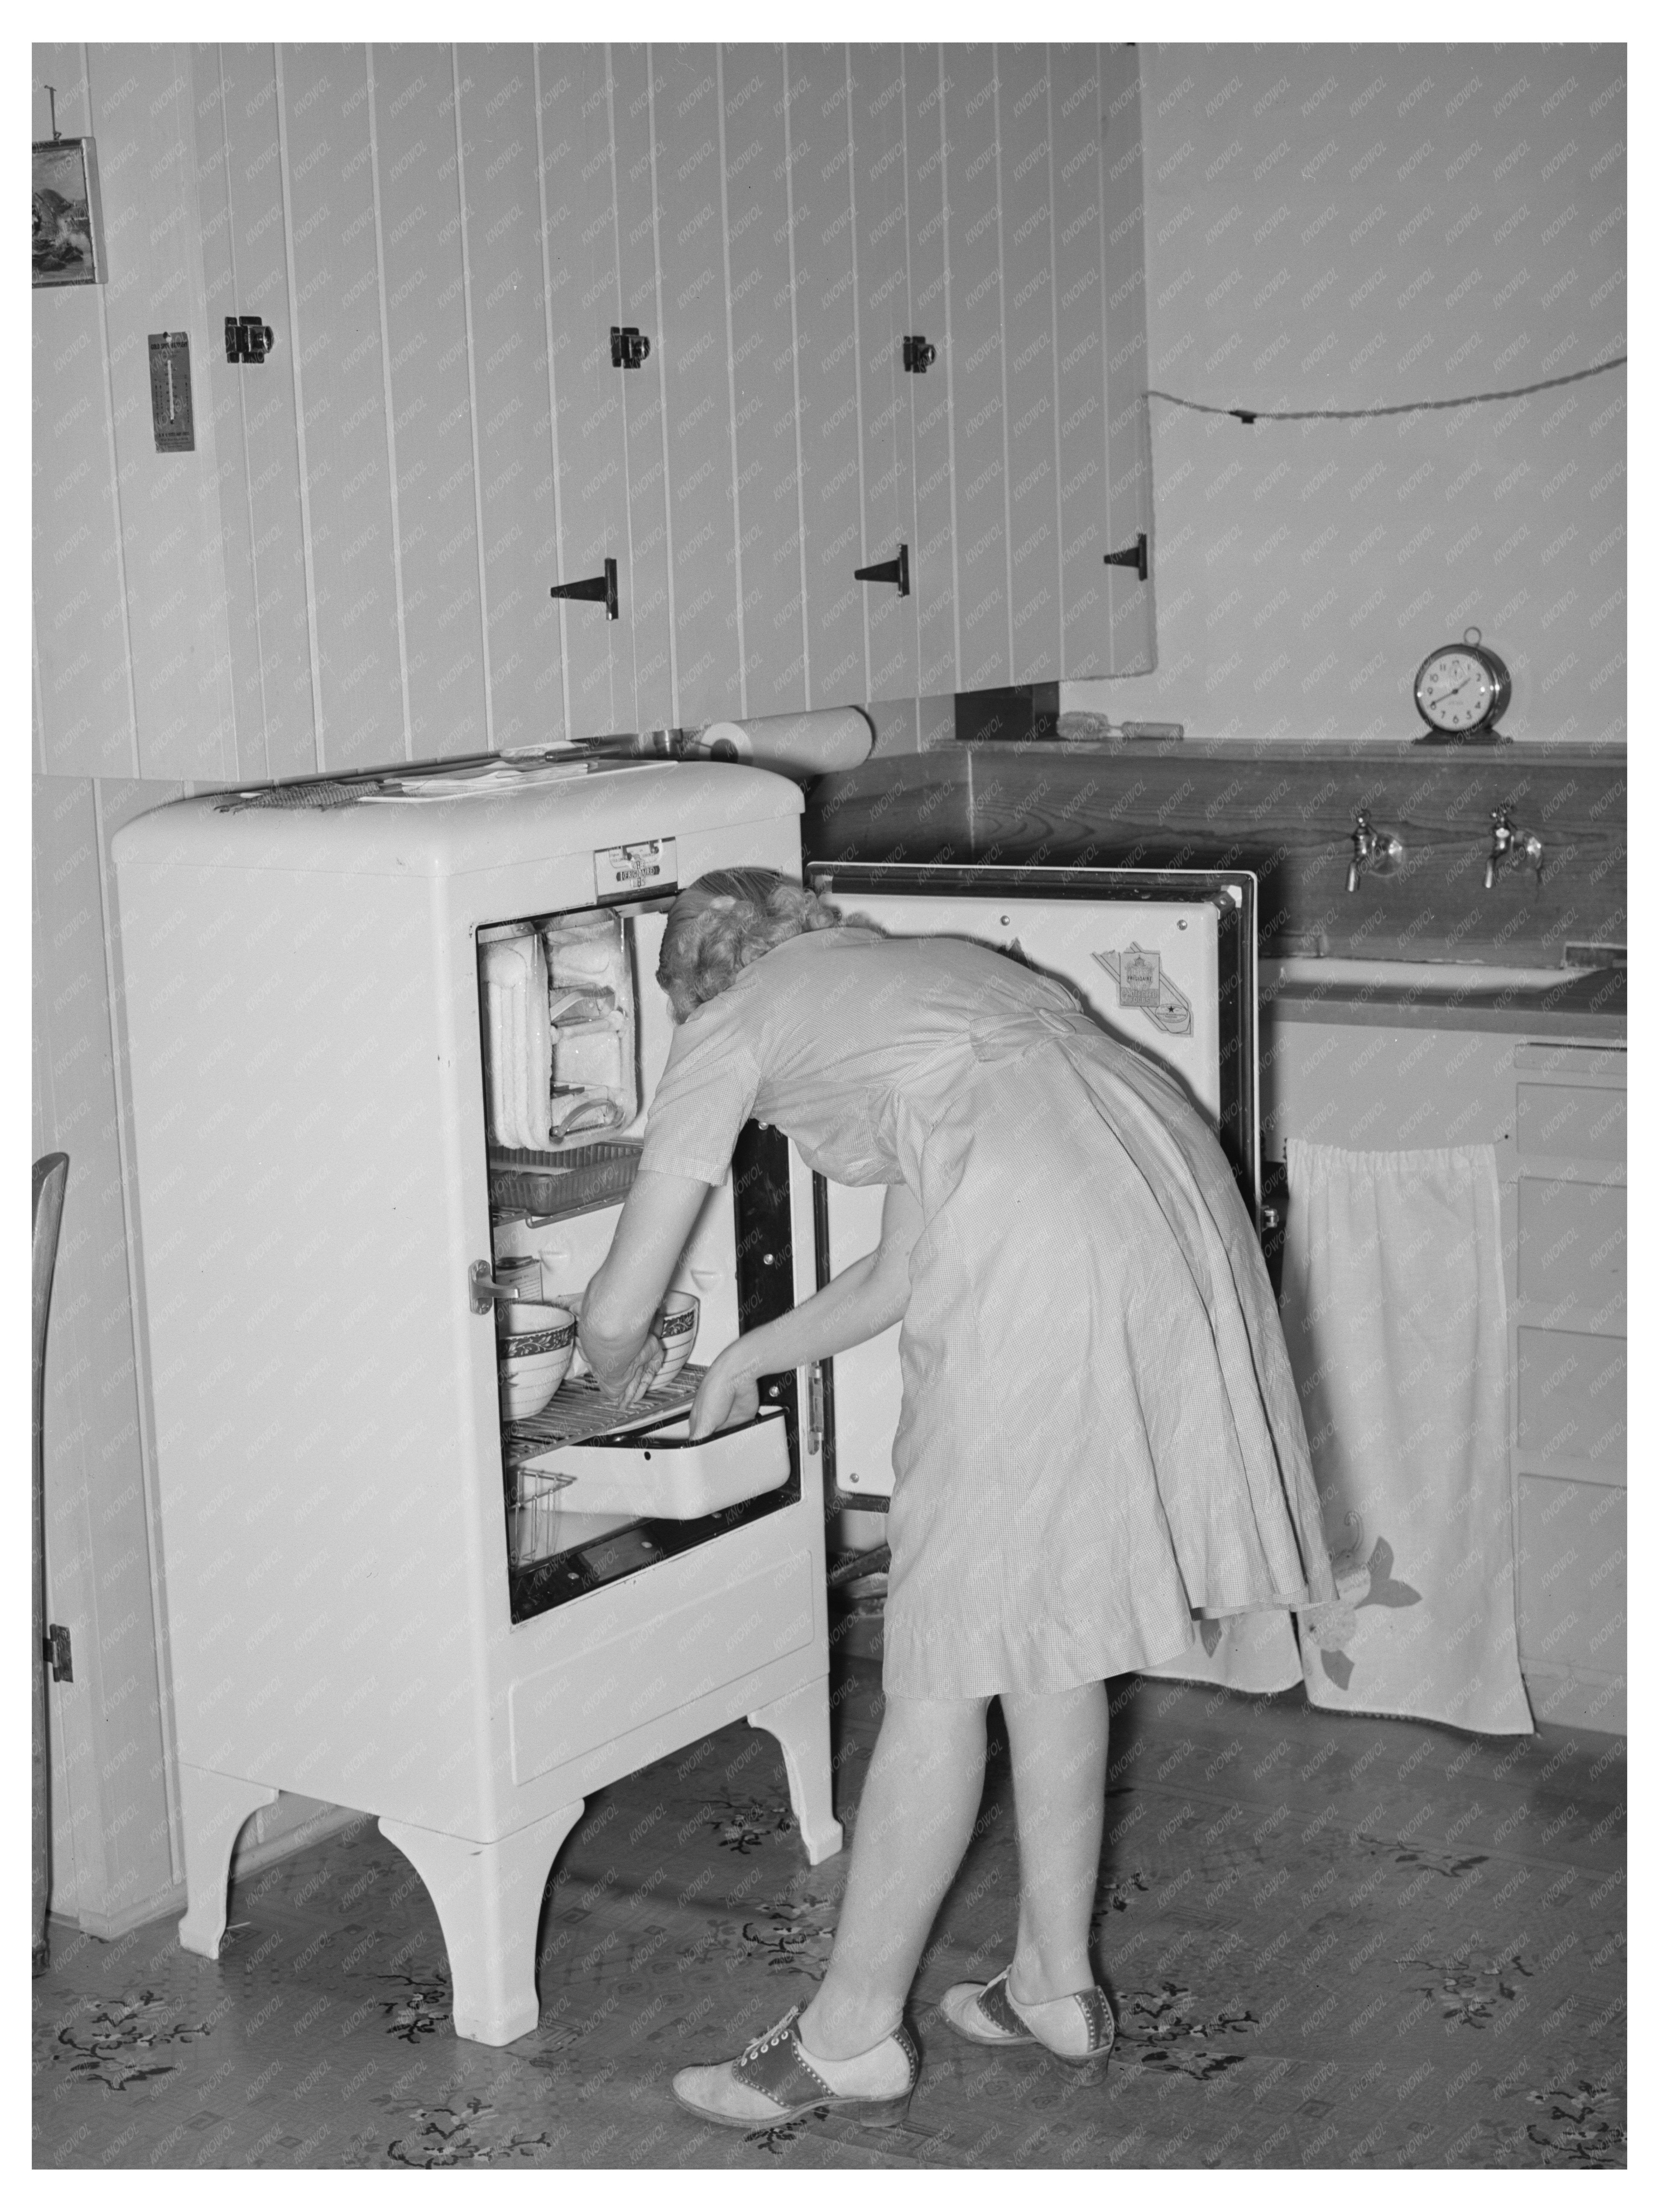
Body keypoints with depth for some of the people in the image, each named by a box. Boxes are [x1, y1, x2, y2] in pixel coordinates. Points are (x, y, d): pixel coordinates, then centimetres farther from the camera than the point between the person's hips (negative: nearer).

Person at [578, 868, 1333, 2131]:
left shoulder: (733, 1025, 15)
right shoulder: (929, 964, 34)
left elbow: (618, 1313, 17)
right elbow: (904, 1274, 38)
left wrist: (620, 1371, 40)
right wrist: (753, 1357, 51)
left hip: (1046, 1255, -8)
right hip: (1174, 1185, 8)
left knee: (942, 1670, 4)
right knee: (1048, 1629, 20)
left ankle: (852, 2040, 17)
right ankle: (1056, 1988, 32)